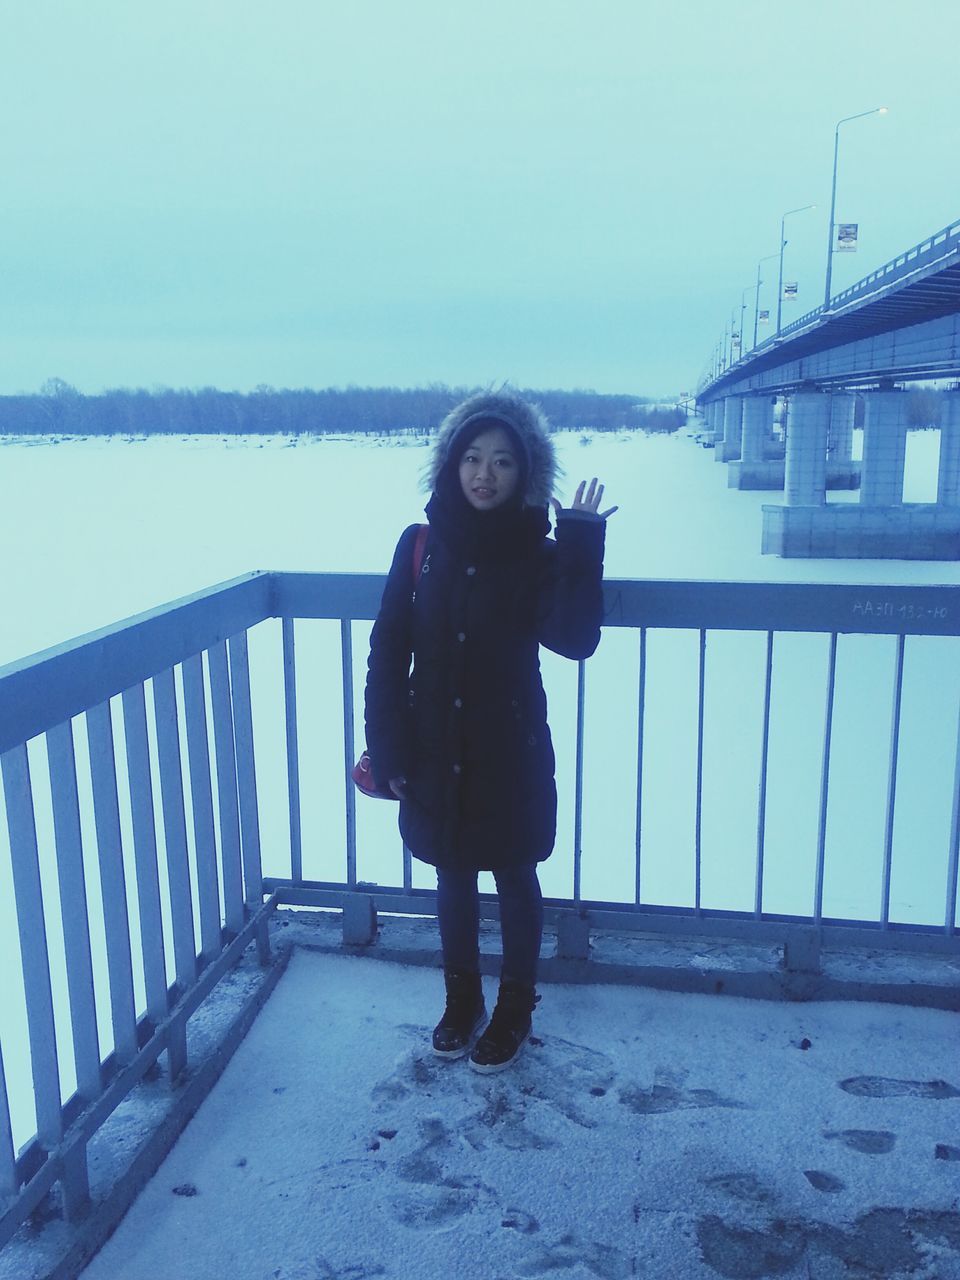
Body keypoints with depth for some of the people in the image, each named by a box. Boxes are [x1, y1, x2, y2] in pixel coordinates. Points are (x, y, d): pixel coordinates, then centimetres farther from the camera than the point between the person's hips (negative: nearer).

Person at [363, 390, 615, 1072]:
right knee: (453, 878, 18)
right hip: (436, 752, 2)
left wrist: (583, 544, -28)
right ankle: (462, 1001, 40)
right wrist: (389, 752, -7)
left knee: (515, 879, 13)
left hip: (511, 753, -2)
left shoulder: (539, 557, -9)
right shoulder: (421, 546, -5)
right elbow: (388, 654, -4)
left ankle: (514, 1009, 34)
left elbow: (574, 639, -26)